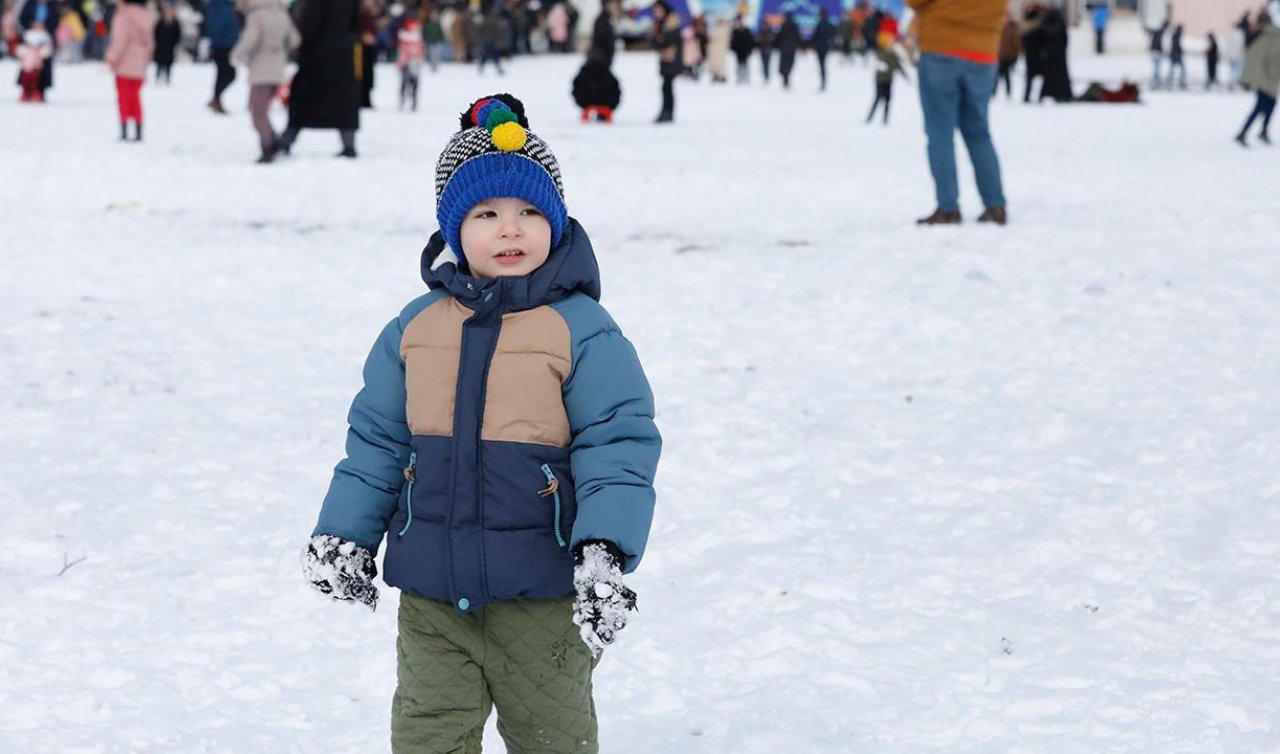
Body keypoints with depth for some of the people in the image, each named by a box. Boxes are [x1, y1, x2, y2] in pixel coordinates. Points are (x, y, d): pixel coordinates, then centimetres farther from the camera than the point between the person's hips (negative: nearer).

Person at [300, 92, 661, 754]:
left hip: (542, 599, -3)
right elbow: (375, 441, 13)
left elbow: (619, 446, -11)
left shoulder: (582, 330, -8)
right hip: (432, 598, 3)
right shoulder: (414, 328, 5)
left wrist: (604, 552, -23)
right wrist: (343, 534, 8)